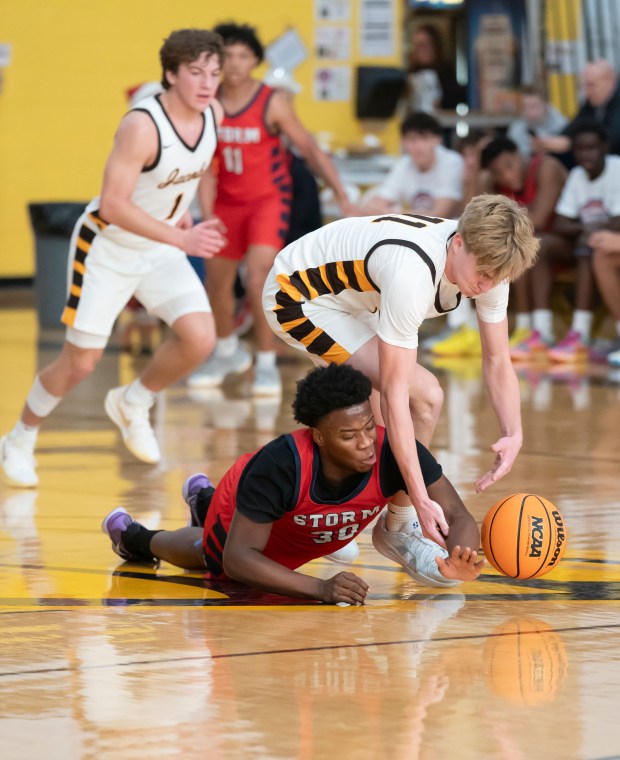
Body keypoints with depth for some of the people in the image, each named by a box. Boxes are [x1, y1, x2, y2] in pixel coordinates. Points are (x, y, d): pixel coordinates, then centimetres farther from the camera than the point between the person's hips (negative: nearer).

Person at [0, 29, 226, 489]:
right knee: (80, 362, -1)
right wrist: (180, 238, -34)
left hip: (160, 250, 6)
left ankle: (133, 404, 14)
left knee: (200, 338, -14)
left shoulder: (213, 114, -9)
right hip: (106, 247, -6)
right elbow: (112, 205, -32)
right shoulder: (142, 126, -30)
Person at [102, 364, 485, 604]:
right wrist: (320, 588, -58)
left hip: (305, 536, 4)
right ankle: (134, 536, 57)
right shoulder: (281, 464, -47)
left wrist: (458, 562, -67)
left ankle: (205, 500, 65)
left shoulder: (396, 453, -42)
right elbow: (238, 558, -44)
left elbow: (459, 517, -43)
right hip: (242, 515, -4)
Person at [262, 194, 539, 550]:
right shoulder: (412, 273, -40)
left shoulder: (487, 258, -17)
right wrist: (421, 500, -40)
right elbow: (395, 394, -38)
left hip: (349, 301, 9)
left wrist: (514, 434, -24)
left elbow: (497, 360, -6)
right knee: (423, 395, -19)